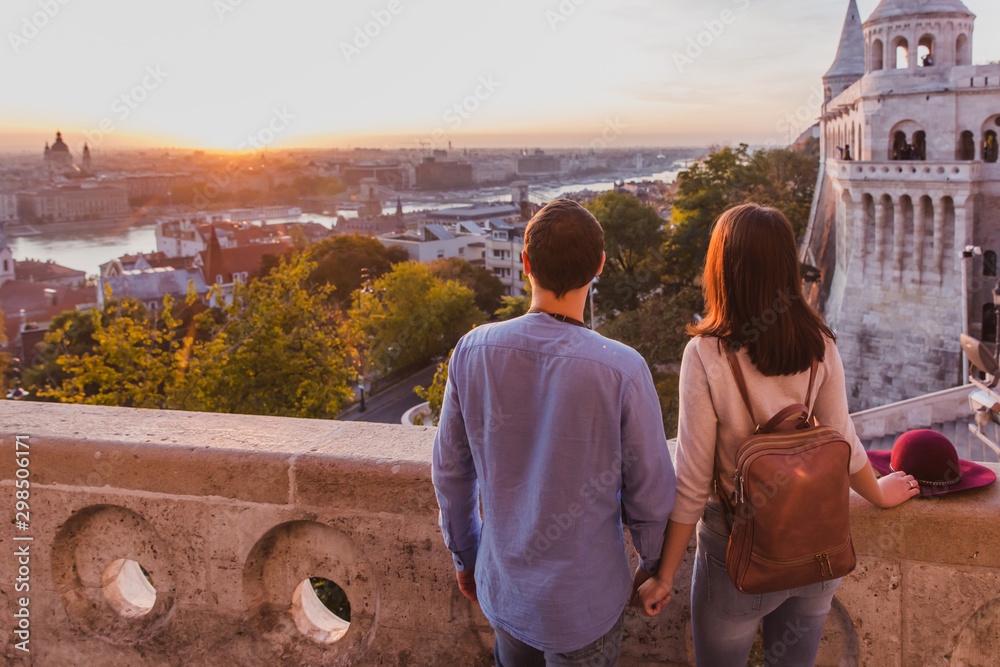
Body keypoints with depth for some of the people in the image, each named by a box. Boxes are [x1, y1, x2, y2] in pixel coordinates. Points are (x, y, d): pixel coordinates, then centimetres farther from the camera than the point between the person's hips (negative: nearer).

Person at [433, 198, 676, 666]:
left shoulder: (473, 351, -16)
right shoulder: (622, 372, -26)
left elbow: (451, 473, -3)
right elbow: (649, 493, -14)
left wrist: (464, 556, 14)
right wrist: (653, 566, 7)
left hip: (501, 587, 3)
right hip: (584, 599, -3)